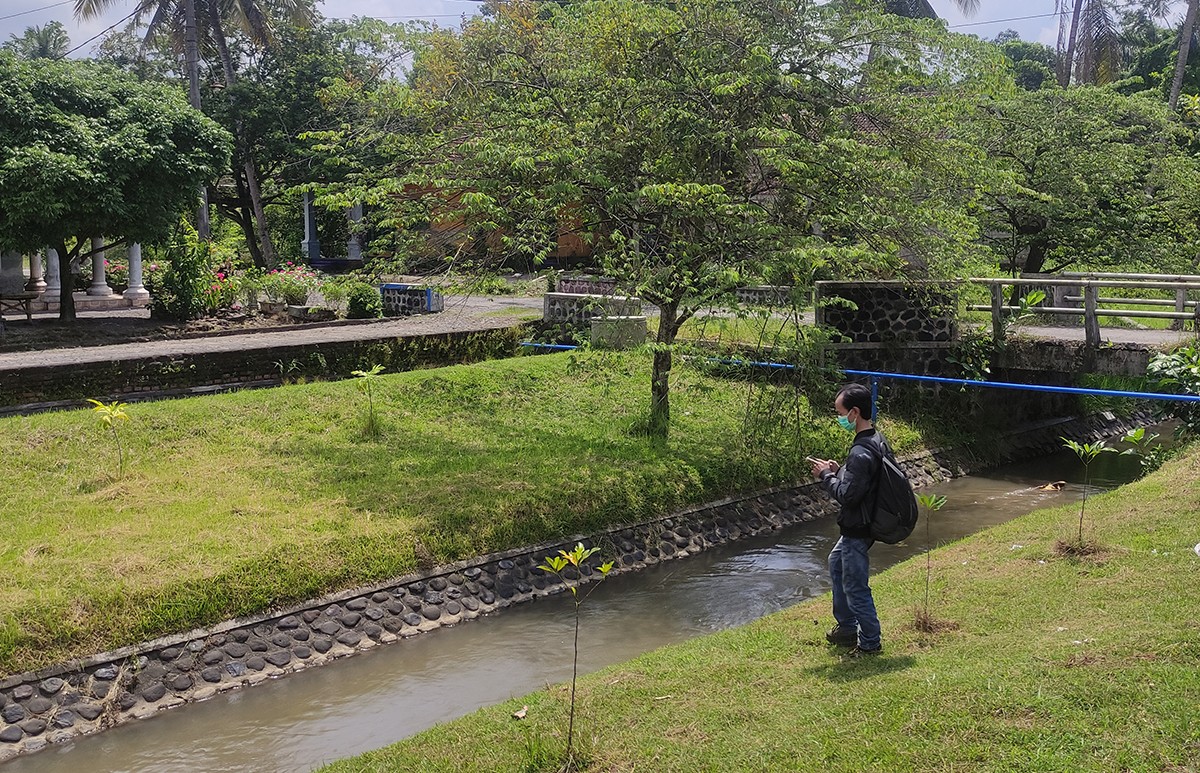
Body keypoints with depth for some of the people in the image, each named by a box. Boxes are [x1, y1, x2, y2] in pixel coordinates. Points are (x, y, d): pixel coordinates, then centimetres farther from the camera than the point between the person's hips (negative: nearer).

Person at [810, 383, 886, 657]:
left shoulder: (861, 454, -29)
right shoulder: (877, 440, 3)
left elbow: (847, 495, -26)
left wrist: (826, 476, -13)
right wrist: (839, 471, 5)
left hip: (857, 530, -11)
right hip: (858, 525, 11)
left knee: (855, 587, 2)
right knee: (836, 564, 27)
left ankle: (870, 643, 18)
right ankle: (847, 627, 38)